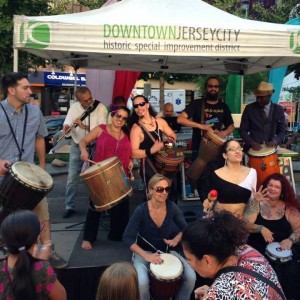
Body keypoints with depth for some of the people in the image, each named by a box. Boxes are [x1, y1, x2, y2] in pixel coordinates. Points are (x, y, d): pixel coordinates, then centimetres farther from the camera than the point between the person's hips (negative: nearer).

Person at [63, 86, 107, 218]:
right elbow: (67, 124, 1)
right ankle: (69, 207, 18)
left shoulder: (100, 108, -13)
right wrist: (67, 127, -23)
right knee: (72, 178, 5)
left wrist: (84, 126, -27)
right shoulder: (74, 107, -2)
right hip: (77, 146, 2)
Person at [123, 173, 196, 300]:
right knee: (142, 283, -30)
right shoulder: (141, 210, -20)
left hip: (168, 250, 3)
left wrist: (176, 239, -16)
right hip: (144, 252, -3)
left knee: (191, 277, -17)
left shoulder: (172, 207, -11)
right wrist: (146, 255, -25)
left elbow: (185, 228, 4)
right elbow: (128, 237, -17)